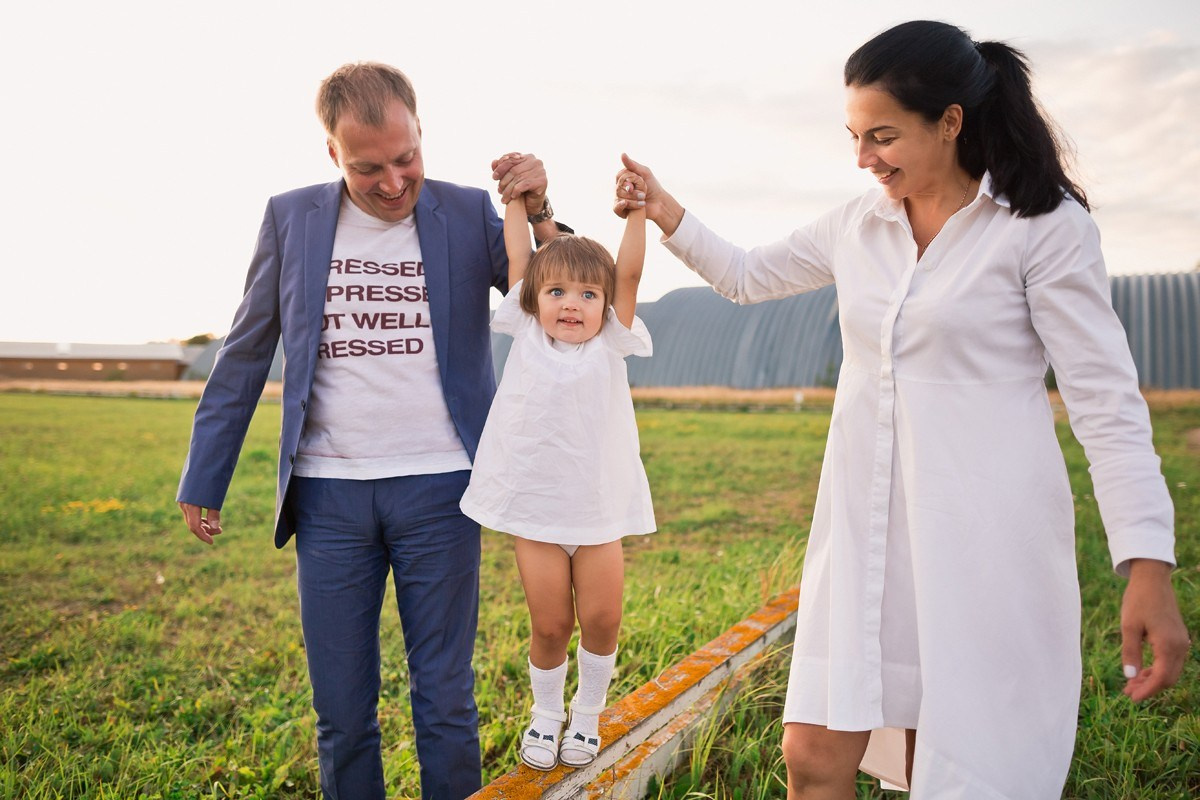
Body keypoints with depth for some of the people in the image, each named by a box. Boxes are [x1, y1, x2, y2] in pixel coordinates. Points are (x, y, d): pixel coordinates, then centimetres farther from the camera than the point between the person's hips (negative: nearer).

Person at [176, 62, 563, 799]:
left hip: (438, 489, -1)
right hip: (328, 493, 1)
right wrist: (203, 481, 8)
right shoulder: (292, 218, 4)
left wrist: (539, 212, -15)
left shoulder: (469, 215, 2)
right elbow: (246, 353, 8)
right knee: (341, 710, 10)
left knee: (445, 701, 8)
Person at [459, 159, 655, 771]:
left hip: (600, 509, 0)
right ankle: (545, 714, 31)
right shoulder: (526, 336, 1)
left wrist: (638, 208, -13)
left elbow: (629, 273, -9)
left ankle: (587, 714, 28)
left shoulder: (610, 343, 0)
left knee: (601, 619, 3)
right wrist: (517, 197, 4)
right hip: (534, 508, 0)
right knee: (549, 625, 6)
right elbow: (518, 260, 0)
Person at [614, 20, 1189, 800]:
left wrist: (1149, 566, -17)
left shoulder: (1044, 224, -6)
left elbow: (1107, 401, -9)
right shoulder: (859, 224, 9)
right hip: (864, 528, 5)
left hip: (985, 538, -4)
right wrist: (669, 214, 7)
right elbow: (748, 276, 24)